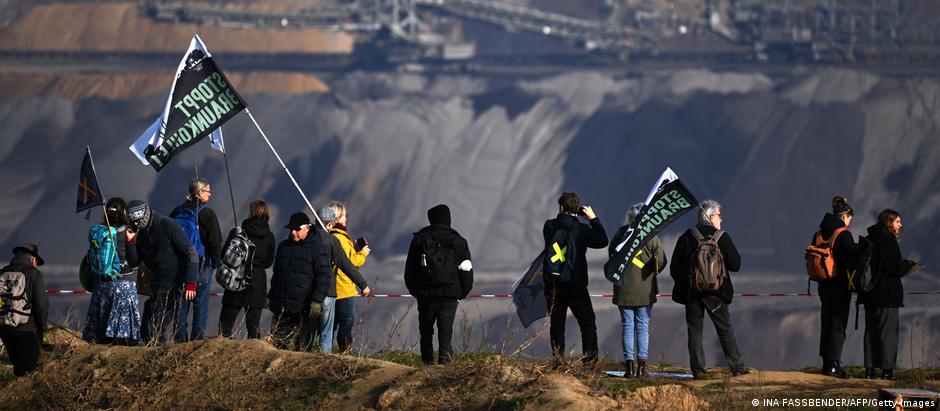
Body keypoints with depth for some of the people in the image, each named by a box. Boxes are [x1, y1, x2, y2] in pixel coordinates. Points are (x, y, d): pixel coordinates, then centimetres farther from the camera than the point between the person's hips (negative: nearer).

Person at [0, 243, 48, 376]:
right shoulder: (33, 273, -8)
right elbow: (41, 305, -11)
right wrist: (42, 327, 3)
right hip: (26, 329, -5)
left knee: (17, 364, 20)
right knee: (27, 370, 4)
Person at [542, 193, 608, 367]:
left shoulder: (549, 227, -2)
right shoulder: (582, 229, -8)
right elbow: (603, 241, 5)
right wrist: (593, 219, 10)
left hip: (553, 284, 2)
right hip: (576, 284, -2)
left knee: (557, 322, 10)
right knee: (587, 322, 7)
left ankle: (558, 358, 6)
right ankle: (590, 358, 0)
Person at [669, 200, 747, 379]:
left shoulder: (686, 238, 1)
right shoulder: (722, 237, -5)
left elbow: (674, 269, 4)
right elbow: (735, 264, -2)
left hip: (691, 293, 1)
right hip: (716, 293, -1)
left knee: (694, 332, 5)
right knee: (725, 330, 8)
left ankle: (698, 369, 0)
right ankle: (737, 366, 8)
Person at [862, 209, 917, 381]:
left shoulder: (869, 239, 10)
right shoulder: (888, 240, -13)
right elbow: (896, 267, -17)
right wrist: (910, 265, 4)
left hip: (869, 292, 7)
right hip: (887, 292, -7)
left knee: (870, 329, 11)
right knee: (888, 329, -1)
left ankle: (870, 368, 10)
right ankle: (887, 369, -3)